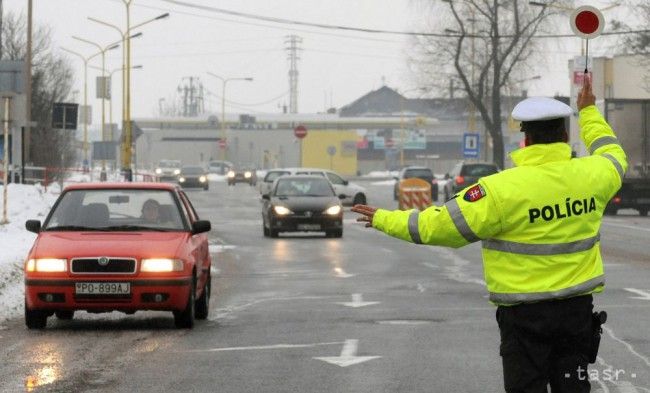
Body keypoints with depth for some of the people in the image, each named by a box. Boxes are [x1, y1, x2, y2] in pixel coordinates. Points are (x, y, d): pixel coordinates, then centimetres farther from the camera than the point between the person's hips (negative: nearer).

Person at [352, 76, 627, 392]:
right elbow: (613, 157, 24)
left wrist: (383, 219, 0)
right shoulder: (590, 175, -2)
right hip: (577, 307, 4)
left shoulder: (502, 189, -17)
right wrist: (589, 112, 38)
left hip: (524, 314, -4)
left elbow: (439, 225, -14)